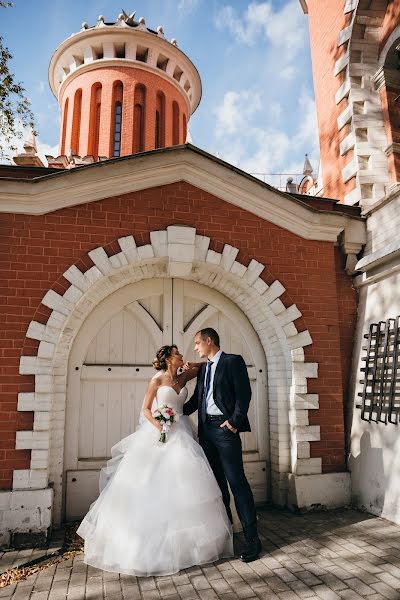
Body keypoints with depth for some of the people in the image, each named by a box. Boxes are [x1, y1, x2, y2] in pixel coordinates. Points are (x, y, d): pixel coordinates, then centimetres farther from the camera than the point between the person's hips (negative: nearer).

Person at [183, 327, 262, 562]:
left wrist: (234, 421, -16)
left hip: (225, 428, -7)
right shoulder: (204, 368, 17)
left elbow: (244, 393, -10)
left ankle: (252, 538, 2)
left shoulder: (233, 361, -4)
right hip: (206, 429, 7)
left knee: (237, 481, -6)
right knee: (217, 482, 14)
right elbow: (197, 398, 18)